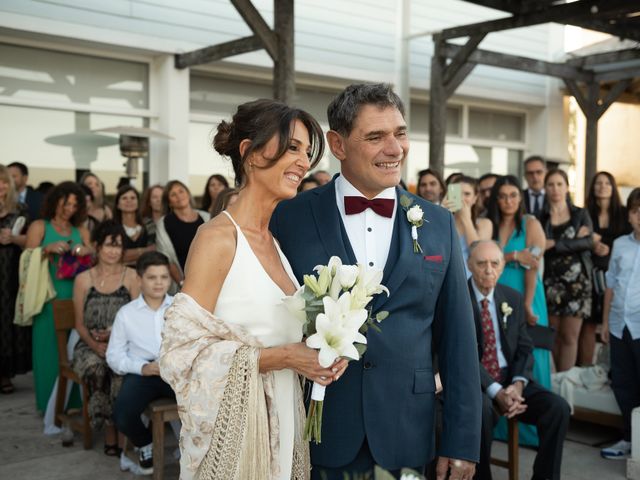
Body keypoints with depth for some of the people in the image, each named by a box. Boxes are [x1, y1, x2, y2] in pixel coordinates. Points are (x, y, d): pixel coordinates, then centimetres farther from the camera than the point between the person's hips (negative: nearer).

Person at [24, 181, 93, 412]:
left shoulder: (81, 231, 14)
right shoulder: (39, 226, 6)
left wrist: (88, 252, -8)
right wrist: (49, 249, -19)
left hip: (76, 296, 3)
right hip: (49, 296, -3)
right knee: (50, 347, -2)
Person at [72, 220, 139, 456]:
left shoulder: (130, 277, 7)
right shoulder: (83, 279, 10)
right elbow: (80, 324, 8)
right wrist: (96, 345, -10)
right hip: (90, 345, 1)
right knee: (95, 369, -33)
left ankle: (113, 430, -20)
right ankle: (111, 432, -18)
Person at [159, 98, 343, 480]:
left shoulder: (277, 241, 6)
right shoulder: (217, 237, -16)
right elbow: (183, 352, -20)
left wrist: (316, 351, -5)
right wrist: (284, 356, -21)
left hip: (282, 425, 7)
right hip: (234, 429, -7)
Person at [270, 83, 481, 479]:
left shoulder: (439, 225, 1)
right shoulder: (291, 217, -5)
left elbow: (457, 340, 2)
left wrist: (463, 441, 0)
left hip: (406, 434, 2)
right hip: (317, 433, -2)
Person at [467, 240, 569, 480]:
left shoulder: (513, 298, 10)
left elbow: (524, 349, 9)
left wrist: (518, 383, -12)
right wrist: (495, 392, -23)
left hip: (510, 379, 5)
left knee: (558, 407, -18)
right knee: (482, 410, -37)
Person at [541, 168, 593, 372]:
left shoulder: (581, 214, 6)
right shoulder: (540, 218, 6)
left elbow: (588, 242, -10)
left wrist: (554, 244, -14)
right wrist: (572, 240, -14)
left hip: (576, 281, -1)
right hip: (551, 282, 1)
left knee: (570, 337, -3)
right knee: (555, 336, 4)